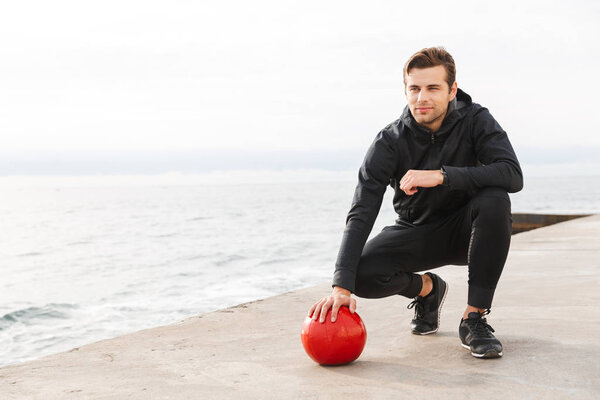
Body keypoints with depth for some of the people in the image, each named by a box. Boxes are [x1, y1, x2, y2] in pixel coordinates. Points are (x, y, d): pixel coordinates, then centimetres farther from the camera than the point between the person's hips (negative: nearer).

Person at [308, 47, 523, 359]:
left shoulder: (475, 121, -15)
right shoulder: (390, 142, -17)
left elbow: (513, 175, -30)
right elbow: (360, 214, -25)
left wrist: (442, 175, -39)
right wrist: (342, 286, -37)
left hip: (465, 231, -1)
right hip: (416, 233, 1)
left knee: (495, 200, -34)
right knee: (362, 274, -25)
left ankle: (474, 318, -22)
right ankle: (426, 288, 11)